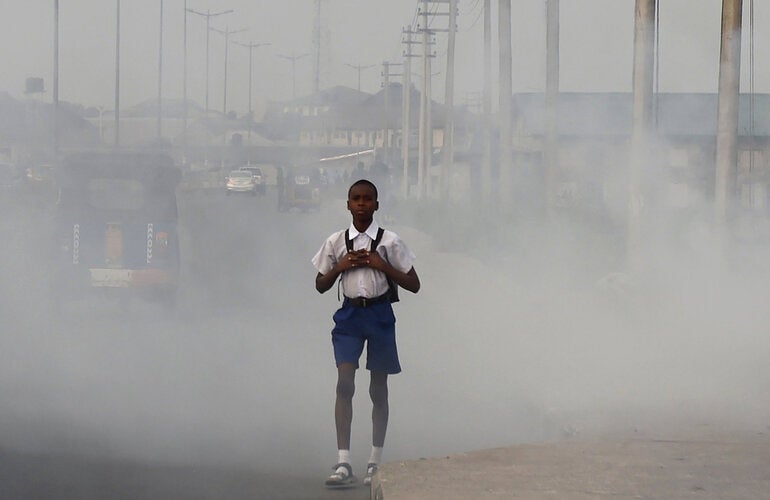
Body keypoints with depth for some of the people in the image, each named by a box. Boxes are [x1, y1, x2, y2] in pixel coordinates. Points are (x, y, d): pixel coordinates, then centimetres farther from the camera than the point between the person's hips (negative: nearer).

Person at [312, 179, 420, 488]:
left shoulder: (389, 241, -2)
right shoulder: (336, 242, 4)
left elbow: (414, 285, 0)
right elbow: (321, 285, 12)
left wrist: (382, 265, -12)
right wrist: (341, 266, -6)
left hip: (380, 314, -1)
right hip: (350, 314, 1)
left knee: (379, 389, 7)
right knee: (344, 383, -13)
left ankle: (376, 462, 18)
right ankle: (343, 463, -16)